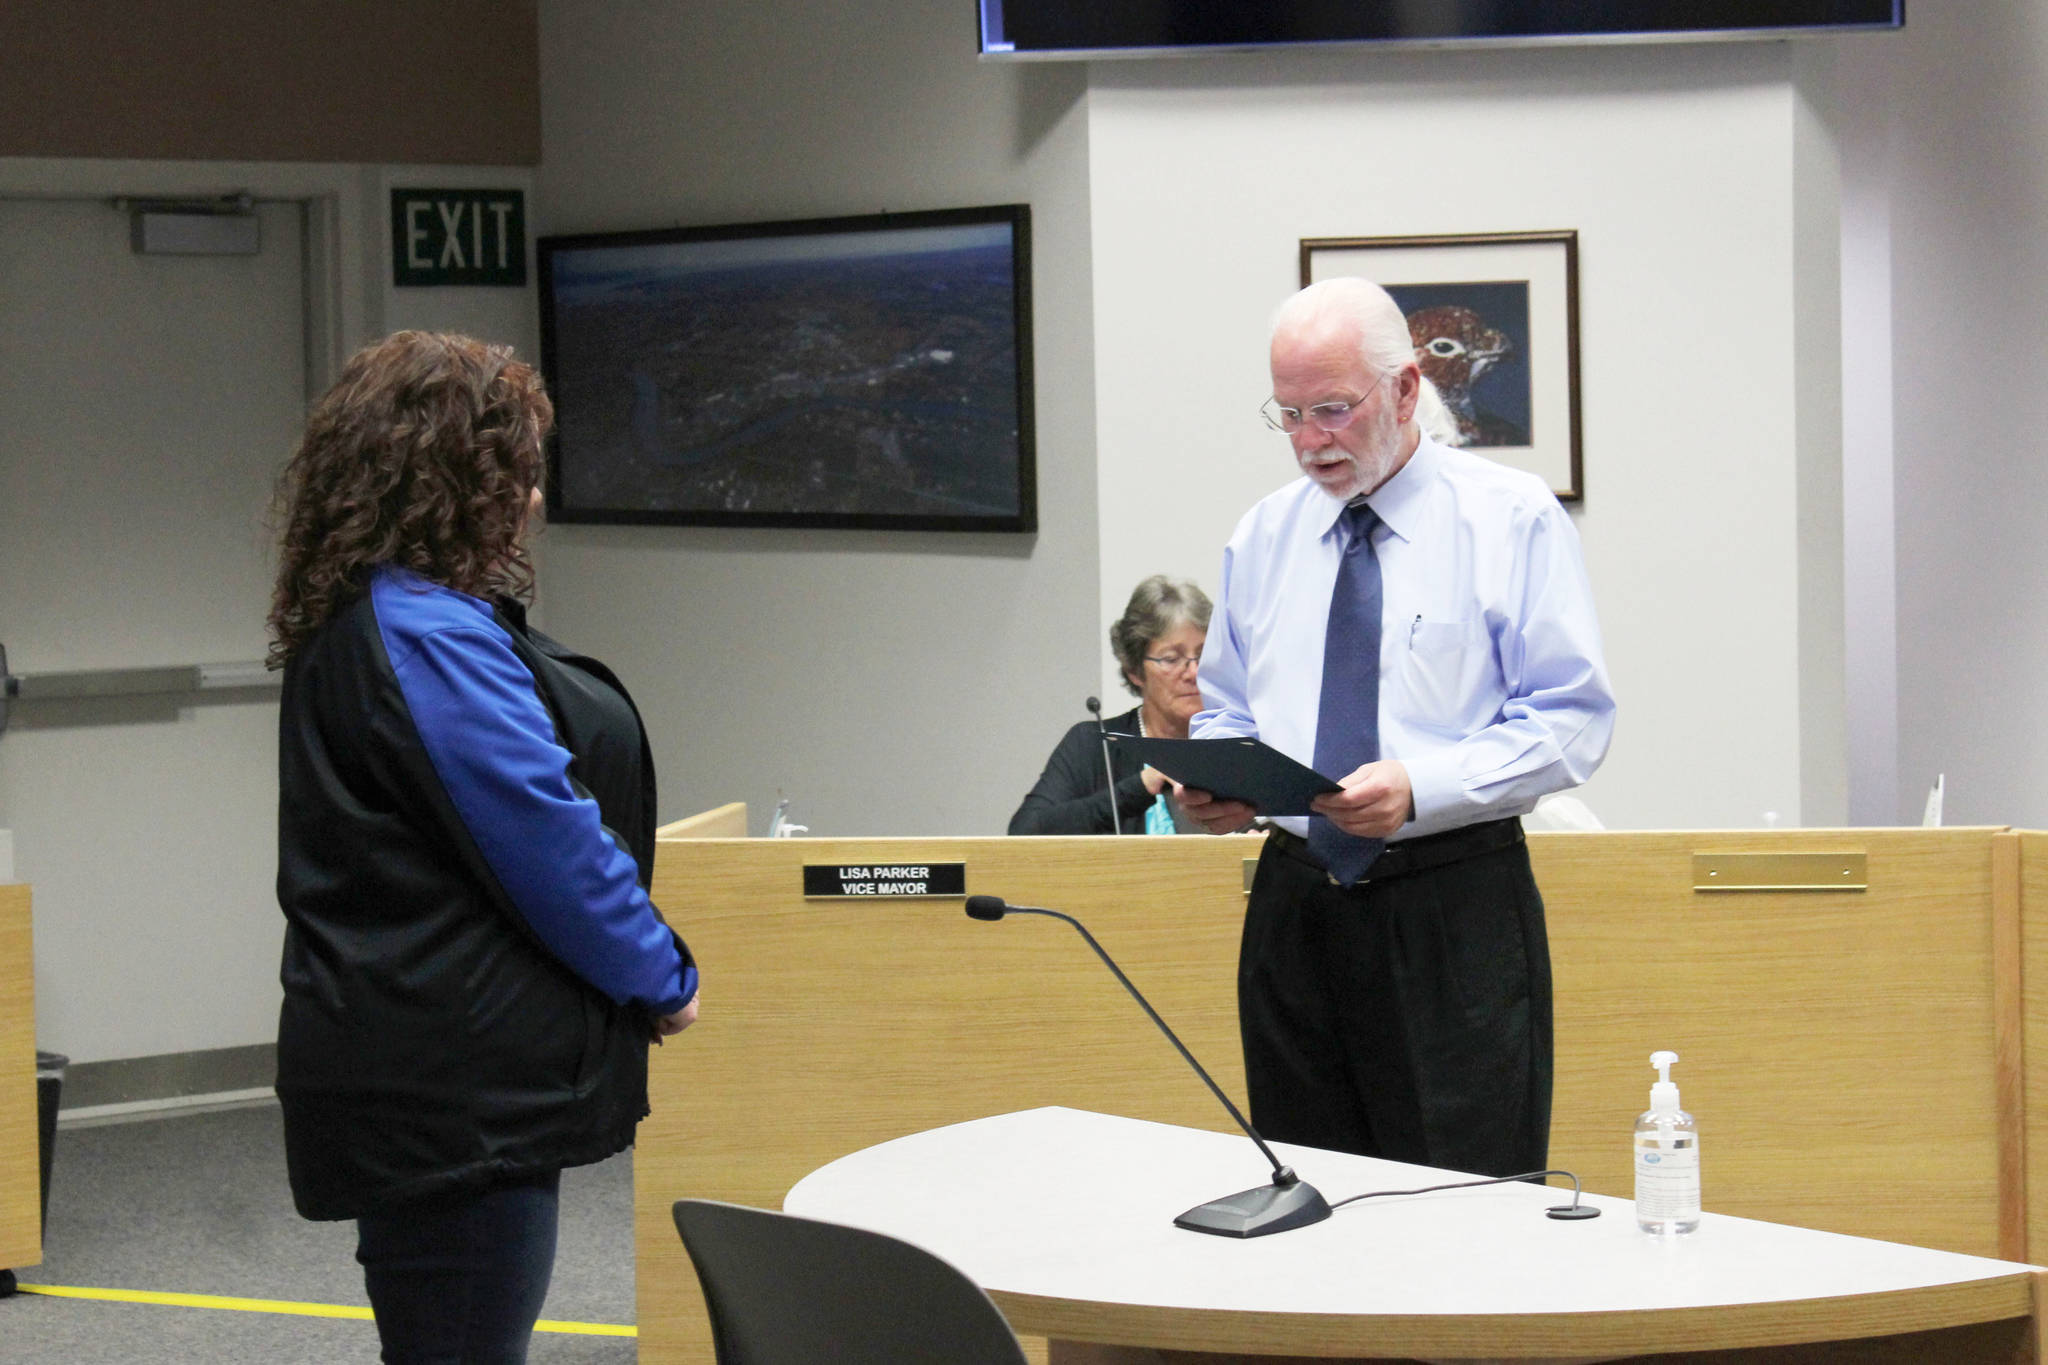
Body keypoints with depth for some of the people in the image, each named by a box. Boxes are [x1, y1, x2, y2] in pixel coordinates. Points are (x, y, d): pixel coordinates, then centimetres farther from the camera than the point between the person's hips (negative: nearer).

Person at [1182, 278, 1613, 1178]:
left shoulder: (1513, 520, -1)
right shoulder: (1262, 537, 13)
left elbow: (1571, 721, -7)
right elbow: (1227, 712, 20)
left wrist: (1418, 787, -20)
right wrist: (1216, 784, -4)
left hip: (1453, 911, -4)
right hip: (1296, 900, 5)